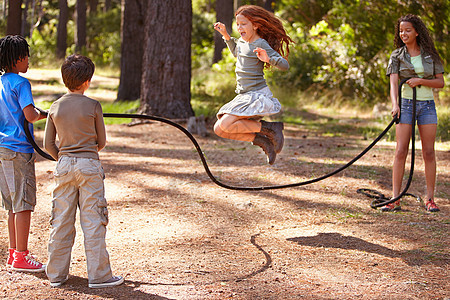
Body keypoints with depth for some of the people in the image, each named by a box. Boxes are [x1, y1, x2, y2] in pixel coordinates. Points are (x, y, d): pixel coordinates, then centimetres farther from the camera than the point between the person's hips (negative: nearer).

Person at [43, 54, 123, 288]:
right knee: (93, 221, 0)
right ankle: (98, 275, 2)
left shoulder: (55, 108, 4)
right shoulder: (93, 106, -6)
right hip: (89, 165, -4)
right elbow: (101, 142, 1)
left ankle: (56, 274, 14)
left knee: (61, 221, 9)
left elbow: (48, 144, 6)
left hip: (64, 165, 4)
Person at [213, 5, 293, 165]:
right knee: (219, 129, 1)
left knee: (226, 125, -24)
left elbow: (284, 65, -20)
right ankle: (263, 142, 3)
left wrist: (268, 59, -39)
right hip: (244, 96, 9)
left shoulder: (261, 44, -12)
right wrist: (226, 35, 26)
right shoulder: (242, 42, 12)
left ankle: (271, 129, -10)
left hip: (257, 95, -9)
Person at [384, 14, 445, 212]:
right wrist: (395, 104, -27)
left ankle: (430, 199, 8)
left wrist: (421, 81, -13)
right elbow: (393, 83, -10)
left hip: (427, 105, 1)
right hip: (406, 105, -1)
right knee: (401, 151, -7)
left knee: (429, 152, 2)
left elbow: (441, 82, 4)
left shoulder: (430, 55, 5)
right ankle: (395, 200, -6)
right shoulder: (397, 56, 2)